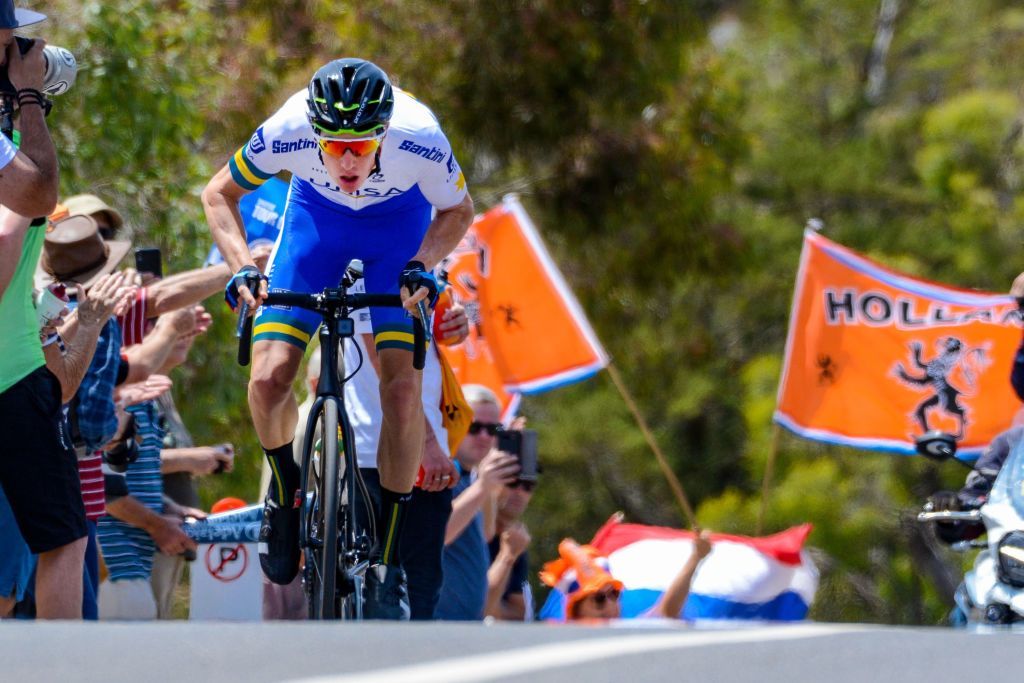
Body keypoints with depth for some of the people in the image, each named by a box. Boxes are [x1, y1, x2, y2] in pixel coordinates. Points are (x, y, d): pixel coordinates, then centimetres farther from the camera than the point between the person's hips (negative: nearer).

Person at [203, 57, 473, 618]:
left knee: (401, 388, -16)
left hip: (398, 222, -1)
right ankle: (285, 490, 17)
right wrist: (242, 267, -30)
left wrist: (421, 265, -31)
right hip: (316, 216, 1)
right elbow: (219, 194, -15)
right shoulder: (288, 133, -35)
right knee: (269, 380, -15)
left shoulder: (419, 140, -36)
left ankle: (389, 559, -2)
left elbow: (457, 211, -13)